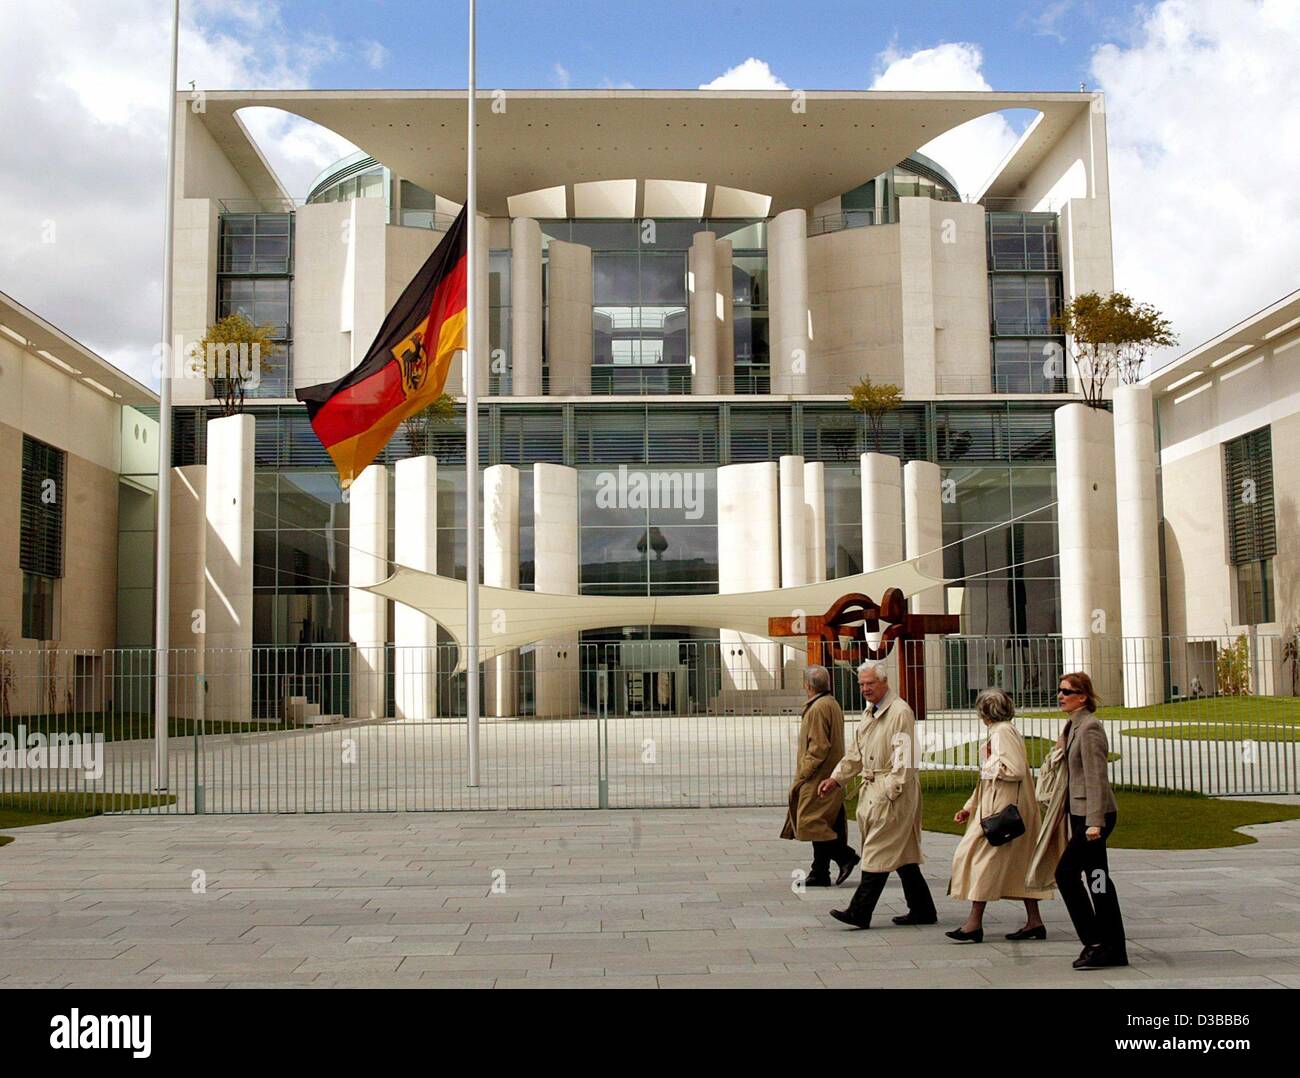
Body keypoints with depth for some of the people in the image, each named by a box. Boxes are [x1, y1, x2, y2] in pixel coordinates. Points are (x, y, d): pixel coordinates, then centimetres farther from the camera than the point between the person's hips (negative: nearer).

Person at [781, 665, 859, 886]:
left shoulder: (818, 708, -15)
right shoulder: (833, 705, 16)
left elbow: (818, 748, -20)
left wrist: (802, 775, -16)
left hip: (819, 778, -10)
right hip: (830, 777, 10)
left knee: (812, 822, -8)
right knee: (821, 825, 10)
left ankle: (845, 855, -9)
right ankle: (820, 874, 12)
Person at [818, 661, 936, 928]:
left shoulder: (900, 712, -13)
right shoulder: (869, 712, 17)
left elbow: (904, 758, -17)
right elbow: (856, 753, 23)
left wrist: (890, 791, -21)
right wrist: (836, 778, 15)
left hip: (894, 791, -9)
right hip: (872, 789, 9)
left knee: (878, 852, -8)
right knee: (902, 852, 12)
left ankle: (860, 913, -8)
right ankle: (922, 910, 20)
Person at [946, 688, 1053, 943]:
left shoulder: (1002, 732, -13)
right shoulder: (999, 732, 17)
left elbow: (1016, 770, -24)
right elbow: (989, 779, 22)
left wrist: (989, 766, -8)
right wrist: (969, 807, 20)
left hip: (1003, 807, -10)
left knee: (982, 855, -8)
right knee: (1018, 862, 11)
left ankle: (975, 922, -7)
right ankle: (1034, 922, 14)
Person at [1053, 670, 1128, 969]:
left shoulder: (1089, 727, -15)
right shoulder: (1073, 726, 14)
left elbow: (1095, 777, -20)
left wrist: (1094, 821, -23)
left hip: (1093, 813, -10)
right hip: (1082, 813, 10)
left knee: (1066, 873, -10)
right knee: (1097, 879, 11)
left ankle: (1095, 942, -3)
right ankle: (1114, 950, 17)